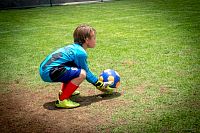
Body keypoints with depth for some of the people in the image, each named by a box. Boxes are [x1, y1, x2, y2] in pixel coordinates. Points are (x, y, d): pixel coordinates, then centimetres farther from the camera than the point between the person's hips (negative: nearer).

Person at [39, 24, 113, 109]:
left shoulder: (73, 47, 17)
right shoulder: (80, 52, -12)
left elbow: (86, 70, 26)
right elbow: (86, 73, -4)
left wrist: (98, 82, 29)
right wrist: (100, 85, 8)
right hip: (49, 72, -11)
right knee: (81, 74, -20)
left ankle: (63, 92, 29)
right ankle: (62, 100, -15)